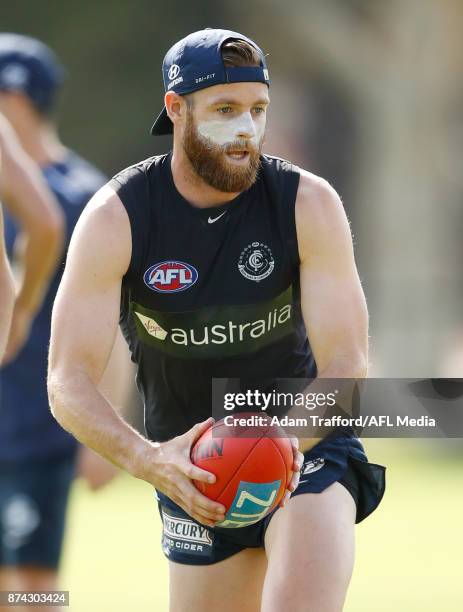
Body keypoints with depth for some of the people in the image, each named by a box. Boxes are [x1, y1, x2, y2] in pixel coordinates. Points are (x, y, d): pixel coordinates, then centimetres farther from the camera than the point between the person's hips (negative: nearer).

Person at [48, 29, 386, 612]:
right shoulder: (116, 218, -15)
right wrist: (148, 460, -38)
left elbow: (346, 365, -17)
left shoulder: (308, 203, -15)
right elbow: (68, 384, -19)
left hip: (306, 444, -2)